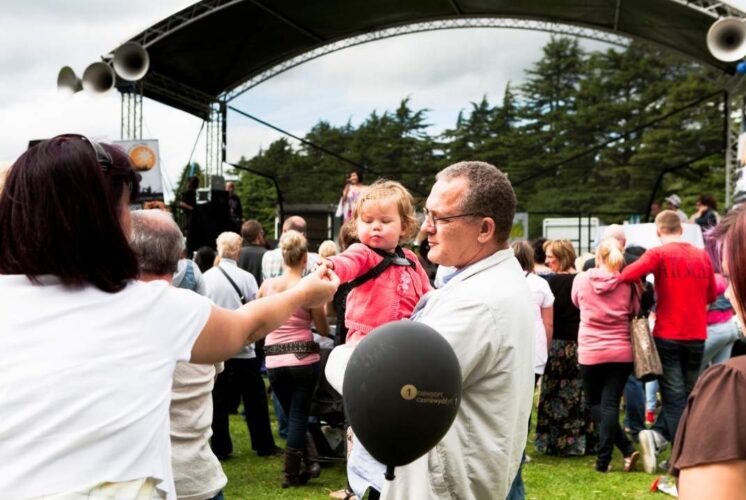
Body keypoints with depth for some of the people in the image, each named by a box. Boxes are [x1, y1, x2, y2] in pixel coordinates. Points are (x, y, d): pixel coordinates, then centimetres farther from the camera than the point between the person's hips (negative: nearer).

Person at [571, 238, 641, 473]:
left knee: (594, 403, 12)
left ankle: (627, 449, 0)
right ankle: (603, 459, -3)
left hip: (590, 353, -1)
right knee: (610, 404, 2)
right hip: (621, 353, 1)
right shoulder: (627, 283, -4)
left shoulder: (581, 280, -3)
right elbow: (635, 310, 9)